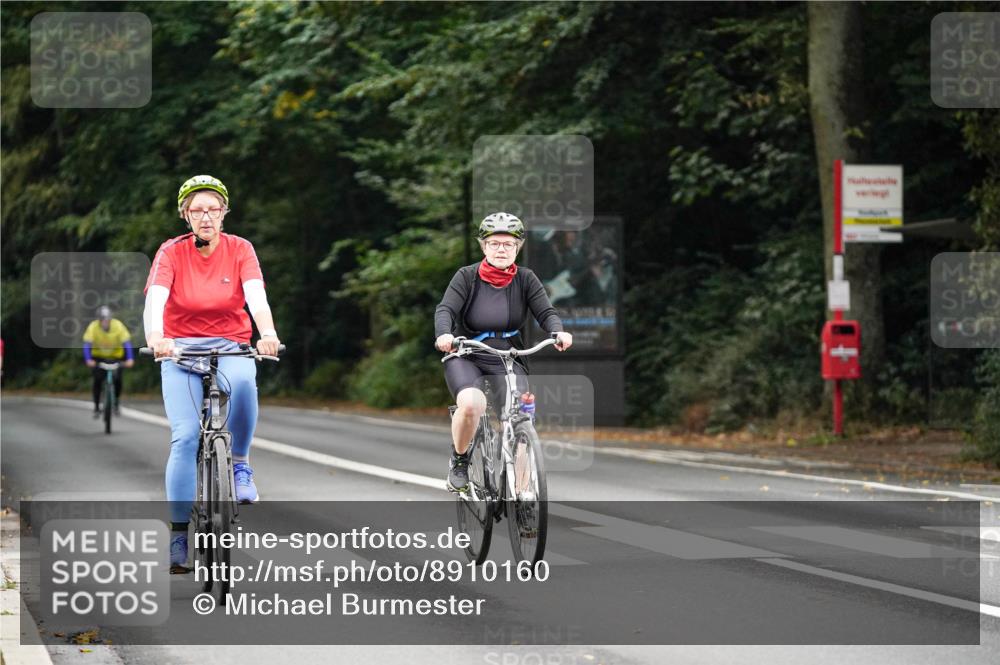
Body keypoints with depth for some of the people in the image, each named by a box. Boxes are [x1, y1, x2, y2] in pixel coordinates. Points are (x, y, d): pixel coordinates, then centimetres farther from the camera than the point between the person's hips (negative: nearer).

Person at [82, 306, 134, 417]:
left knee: (117, 379, -15)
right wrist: (88, 360, -46)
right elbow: (87, 344, -31)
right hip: (98, 356, 0)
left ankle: (116, 404, 11)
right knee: (98, 380, -16)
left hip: (116, 357, 0)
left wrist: (130, 359, -43)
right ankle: (96, 407, 2)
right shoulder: (93, 327, -25)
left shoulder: (118, 326, -25)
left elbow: (126, 342, -30)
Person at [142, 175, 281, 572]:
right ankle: (179, 532, -8)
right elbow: (155, 298, -21)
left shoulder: (240, 250, -3)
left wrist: (268, 334, -40)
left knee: (243, 381, -36)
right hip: (181, 349, 0)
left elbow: (256, 295, -19)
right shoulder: (172, 252, -5)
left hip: (231, 347, 0)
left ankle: (241, 464, -14)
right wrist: (155, 336, -42)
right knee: (185, 436, -15)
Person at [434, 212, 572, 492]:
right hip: (466, 358, -2)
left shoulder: (525, 279, 1)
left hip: (507, 361, 2)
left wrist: (558, 332, -31)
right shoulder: (467, 276, -5)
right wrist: (444, 334, -38)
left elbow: (546, 312, -8)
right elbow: (445, 309, -16)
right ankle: (458, 462, -4)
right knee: (471, 405, -33)